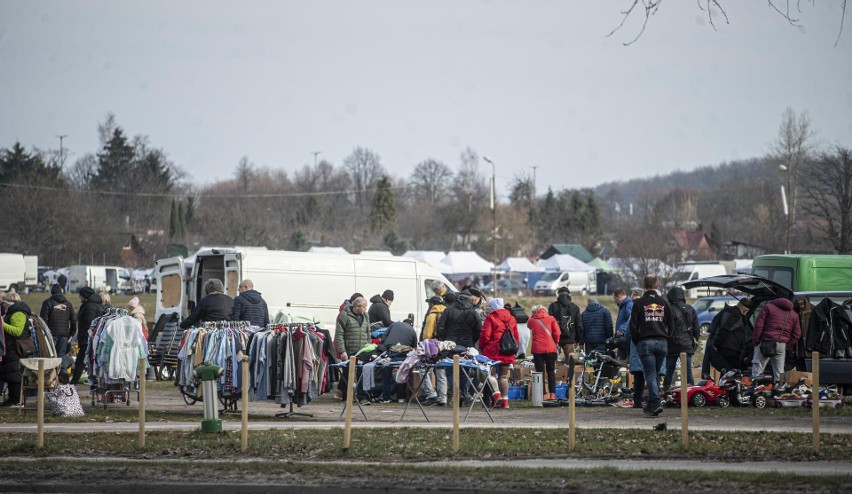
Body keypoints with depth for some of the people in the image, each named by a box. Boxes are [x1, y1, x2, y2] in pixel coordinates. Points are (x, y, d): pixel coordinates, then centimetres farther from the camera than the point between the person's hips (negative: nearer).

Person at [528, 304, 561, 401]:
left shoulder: (532, 320, 4)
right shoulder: (551, 319, 2)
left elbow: (528, 325, 26)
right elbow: (557, 333, -2)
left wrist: (533, 315, 20)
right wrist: (555, 342, 14)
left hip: (537, 349, 0)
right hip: (550, 349, 0)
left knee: (540, 372, 3)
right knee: (551, 371, 11)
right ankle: (552, 393, 7)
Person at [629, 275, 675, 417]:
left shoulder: (639, 303, -2)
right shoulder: (664, 302, 7)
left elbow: (633, 325, -3)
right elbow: (671, 324, 8)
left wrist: (636, 341, 9)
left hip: (645, 342, -3)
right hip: (662, 343, 3)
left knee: (650, 374, -4)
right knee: (656, 374, 14)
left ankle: (655, 403, -19)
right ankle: (651, 405, 18)